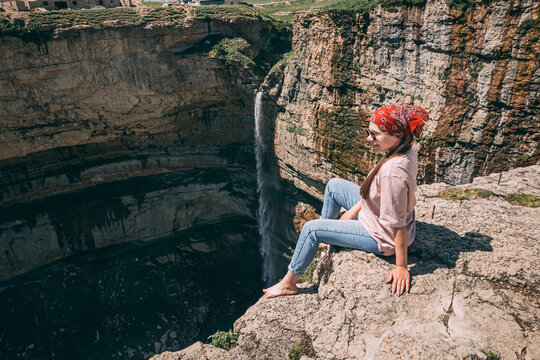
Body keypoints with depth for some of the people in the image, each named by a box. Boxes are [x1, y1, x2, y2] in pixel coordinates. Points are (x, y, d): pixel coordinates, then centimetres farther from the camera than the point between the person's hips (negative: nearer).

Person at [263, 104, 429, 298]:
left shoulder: (393, 172, -36)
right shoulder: (406, 154, -8)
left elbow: (398, 225, -31)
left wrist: (401, 267, -23)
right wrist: (355, 209, 7)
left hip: (382, 238, -9)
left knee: (311, 229, -5)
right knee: (334, 185, 17)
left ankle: (288, 283, 17)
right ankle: (322, 239, 37)